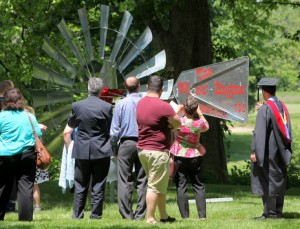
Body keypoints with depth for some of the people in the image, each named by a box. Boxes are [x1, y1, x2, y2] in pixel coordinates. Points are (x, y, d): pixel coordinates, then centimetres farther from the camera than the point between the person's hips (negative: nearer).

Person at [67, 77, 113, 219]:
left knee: (80, 185, 10)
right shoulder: (107, 107, -11)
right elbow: (111, 128, 0)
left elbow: (71, 124, 8)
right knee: (98, 185, 5)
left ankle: (77, 214, 10)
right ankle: (96, 214, 5)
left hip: (82, 151, 1)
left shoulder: (77, 106, -7)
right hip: (101, 151, -1)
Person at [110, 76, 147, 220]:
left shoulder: (121, 104, -3)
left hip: (126, 143, -1)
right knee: (142, 181, 5)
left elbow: (114, 130, -2)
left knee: (125, 182, 2)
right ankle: (140, 215, 4)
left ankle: (127, 214, -1)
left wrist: (114, 147, 9)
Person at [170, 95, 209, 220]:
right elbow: (206, 127, 15)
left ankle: (185, 216, -1)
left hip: (179, 157, -2)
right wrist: (200, 113, 14)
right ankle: (202, 215, 6)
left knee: (181, 186, 2)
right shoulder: (199, 123, -9)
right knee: (198, 186, 11)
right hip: (195, 157, 2)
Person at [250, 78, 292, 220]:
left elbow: (259, 132, -20)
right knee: (279, 179, 13)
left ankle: (270, 212, -2)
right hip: (282, 151, 8)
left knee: (267, 181, -2)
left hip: (268, 151, -8)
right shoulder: (282, 106, 7)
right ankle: (278, 211, 16)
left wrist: (254, 151, -17)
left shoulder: (265, 109, -16)